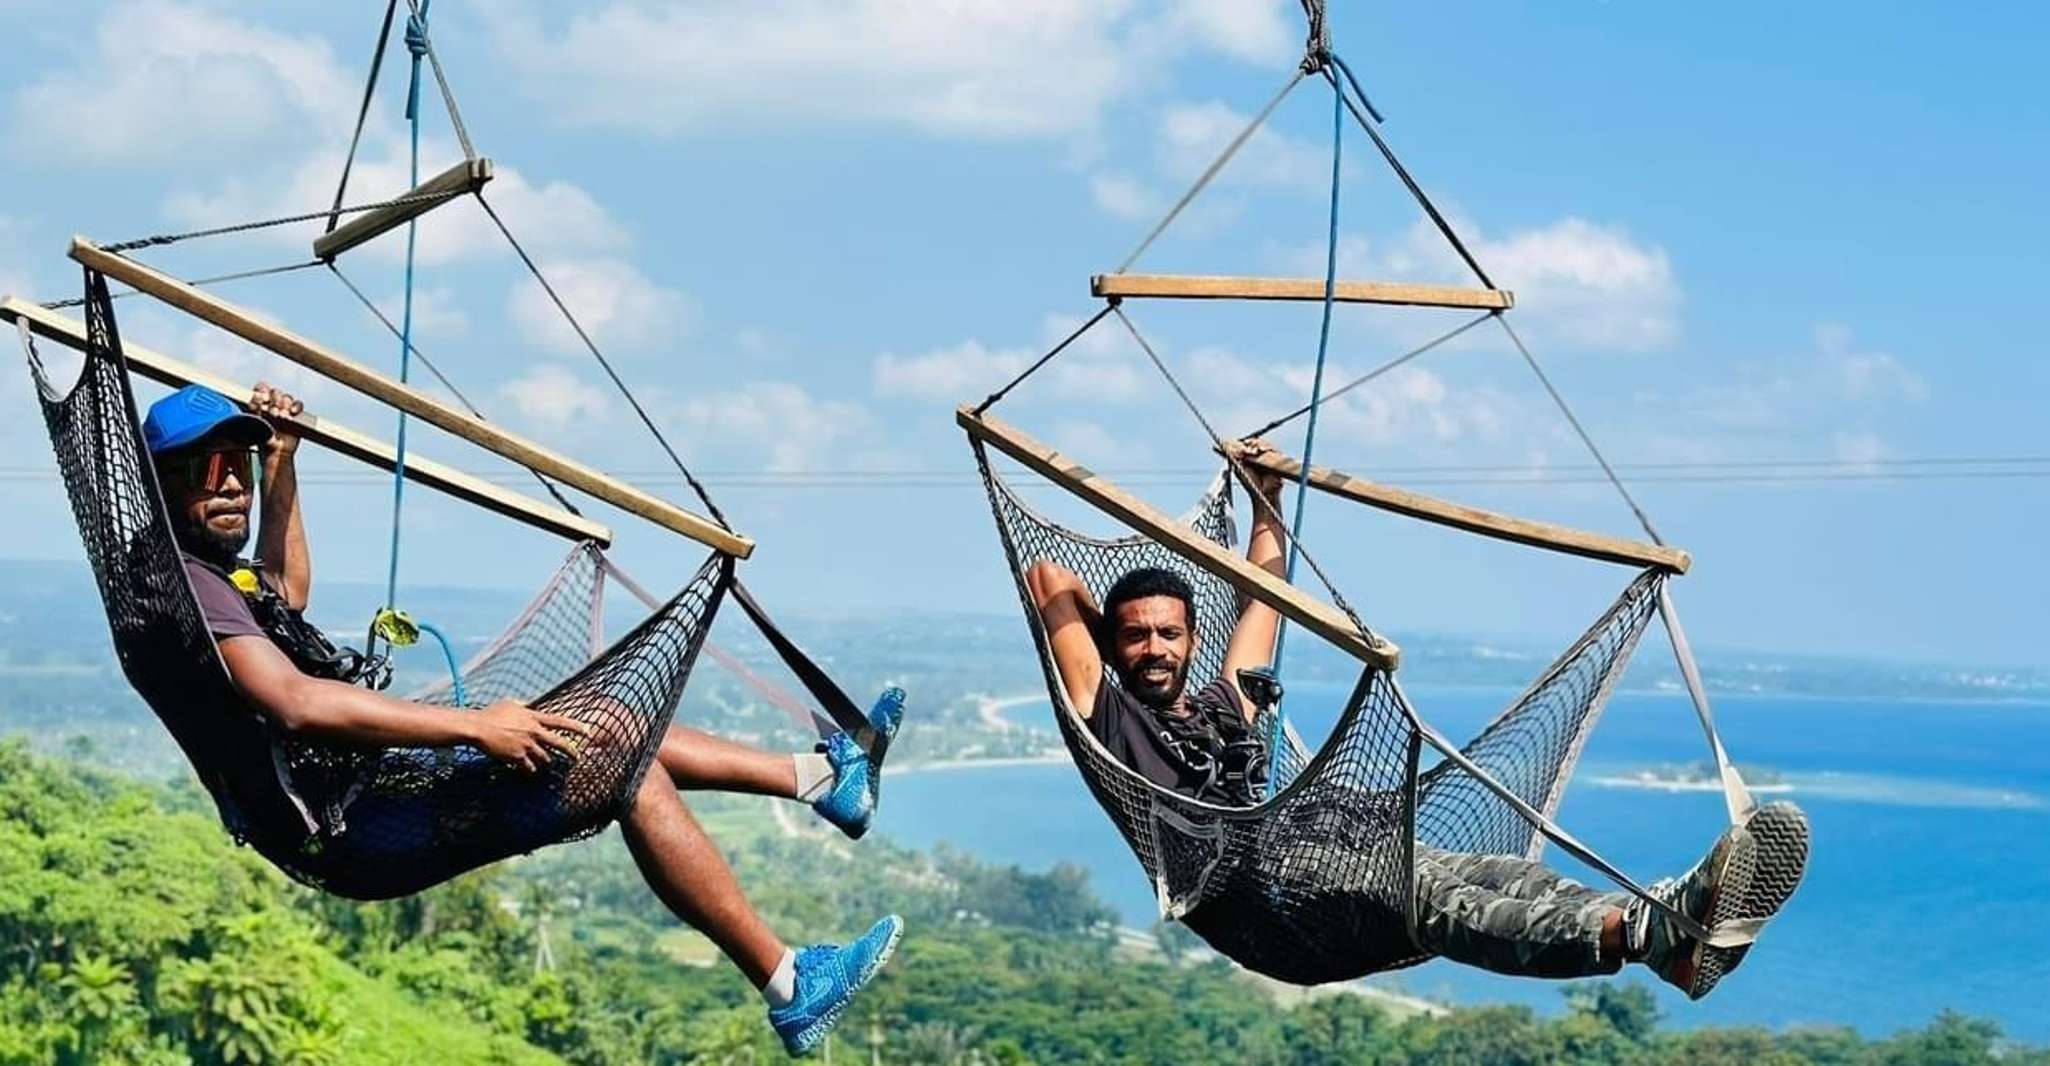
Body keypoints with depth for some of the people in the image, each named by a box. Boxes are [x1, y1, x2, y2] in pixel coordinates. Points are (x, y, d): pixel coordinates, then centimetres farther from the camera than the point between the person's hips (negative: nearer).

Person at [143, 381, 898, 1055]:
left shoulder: (218, 574, 16)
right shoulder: (187, 582, -17)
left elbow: (287, 592, 40)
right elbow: (298, 703, -30)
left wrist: (281, 464, 32)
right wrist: (474, 727, -30)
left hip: (371, 782, 11)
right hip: (365, 813, -11)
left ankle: (821, 776, 27)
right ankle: (791, 988, -11)